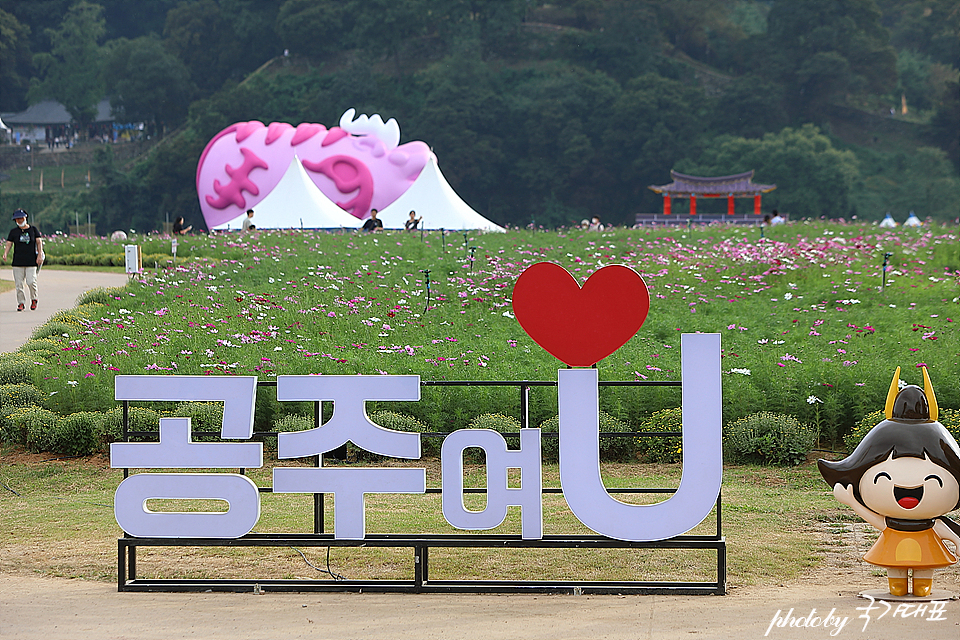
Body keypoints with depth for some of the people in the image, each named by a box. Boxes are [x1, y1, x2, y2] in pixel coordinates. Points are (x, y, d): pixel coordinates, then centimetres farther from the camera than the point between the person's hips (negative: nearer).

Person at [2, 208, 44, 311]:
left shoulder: (33, 229, 9)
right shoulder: (13, 231, 10)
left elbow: (39, 242, 5)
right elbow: (8, 244, 5)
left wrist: (40, 255, -8)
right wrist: (5, 254, -15)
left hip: (31, 261, -2)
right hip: (18, 261, 2)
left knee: (31, 282, -13)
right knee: (18, 284, -2)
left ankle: (34, 299, 11)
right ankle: (21, 303, 8)